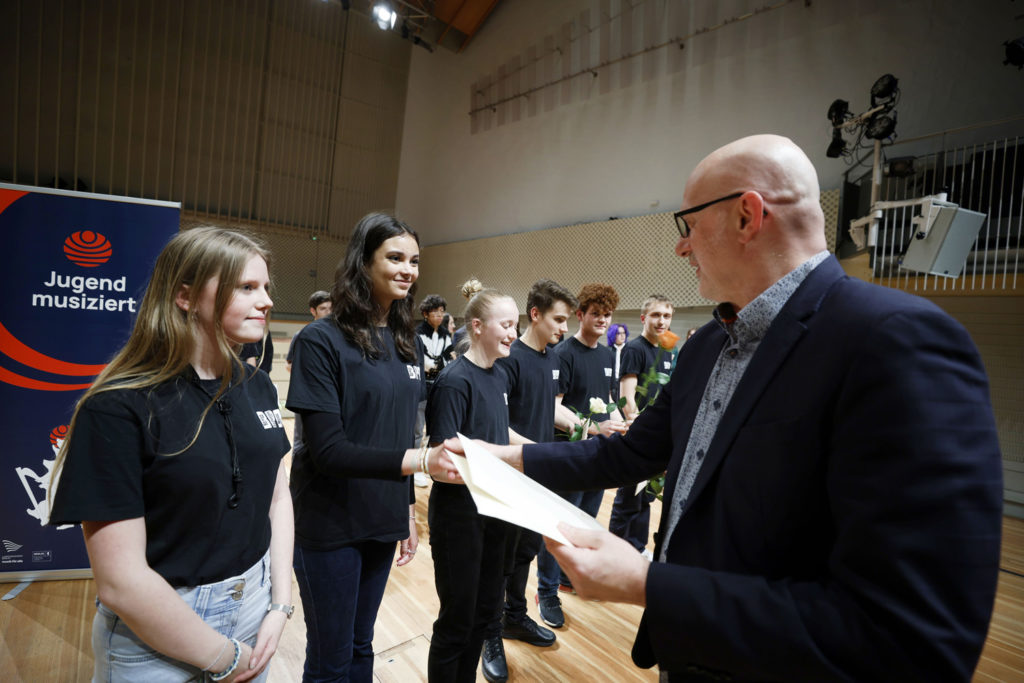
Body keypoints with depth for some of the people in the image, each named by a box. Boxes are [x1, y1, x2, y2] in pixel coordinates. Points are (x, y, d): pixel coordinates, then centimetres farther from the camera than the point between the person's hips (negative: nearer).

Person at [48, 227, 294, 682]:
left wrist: (280, 605, -3)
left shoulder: (257, 387, -2)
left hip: (254, 605, 6)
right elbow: (120, 582, -20)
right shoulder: (118, 408, -20)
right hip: (157, 634, -5)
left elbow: (277, 496, 5)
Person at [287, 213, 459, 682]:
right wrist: (419, 460, -30)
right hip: (330, 526, -5)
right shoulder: (322, 340, -16)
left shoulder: (406, 342, 3)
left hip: (383, 520, 5)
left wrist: (409, 506, 11)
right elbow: (327, 449, -21)